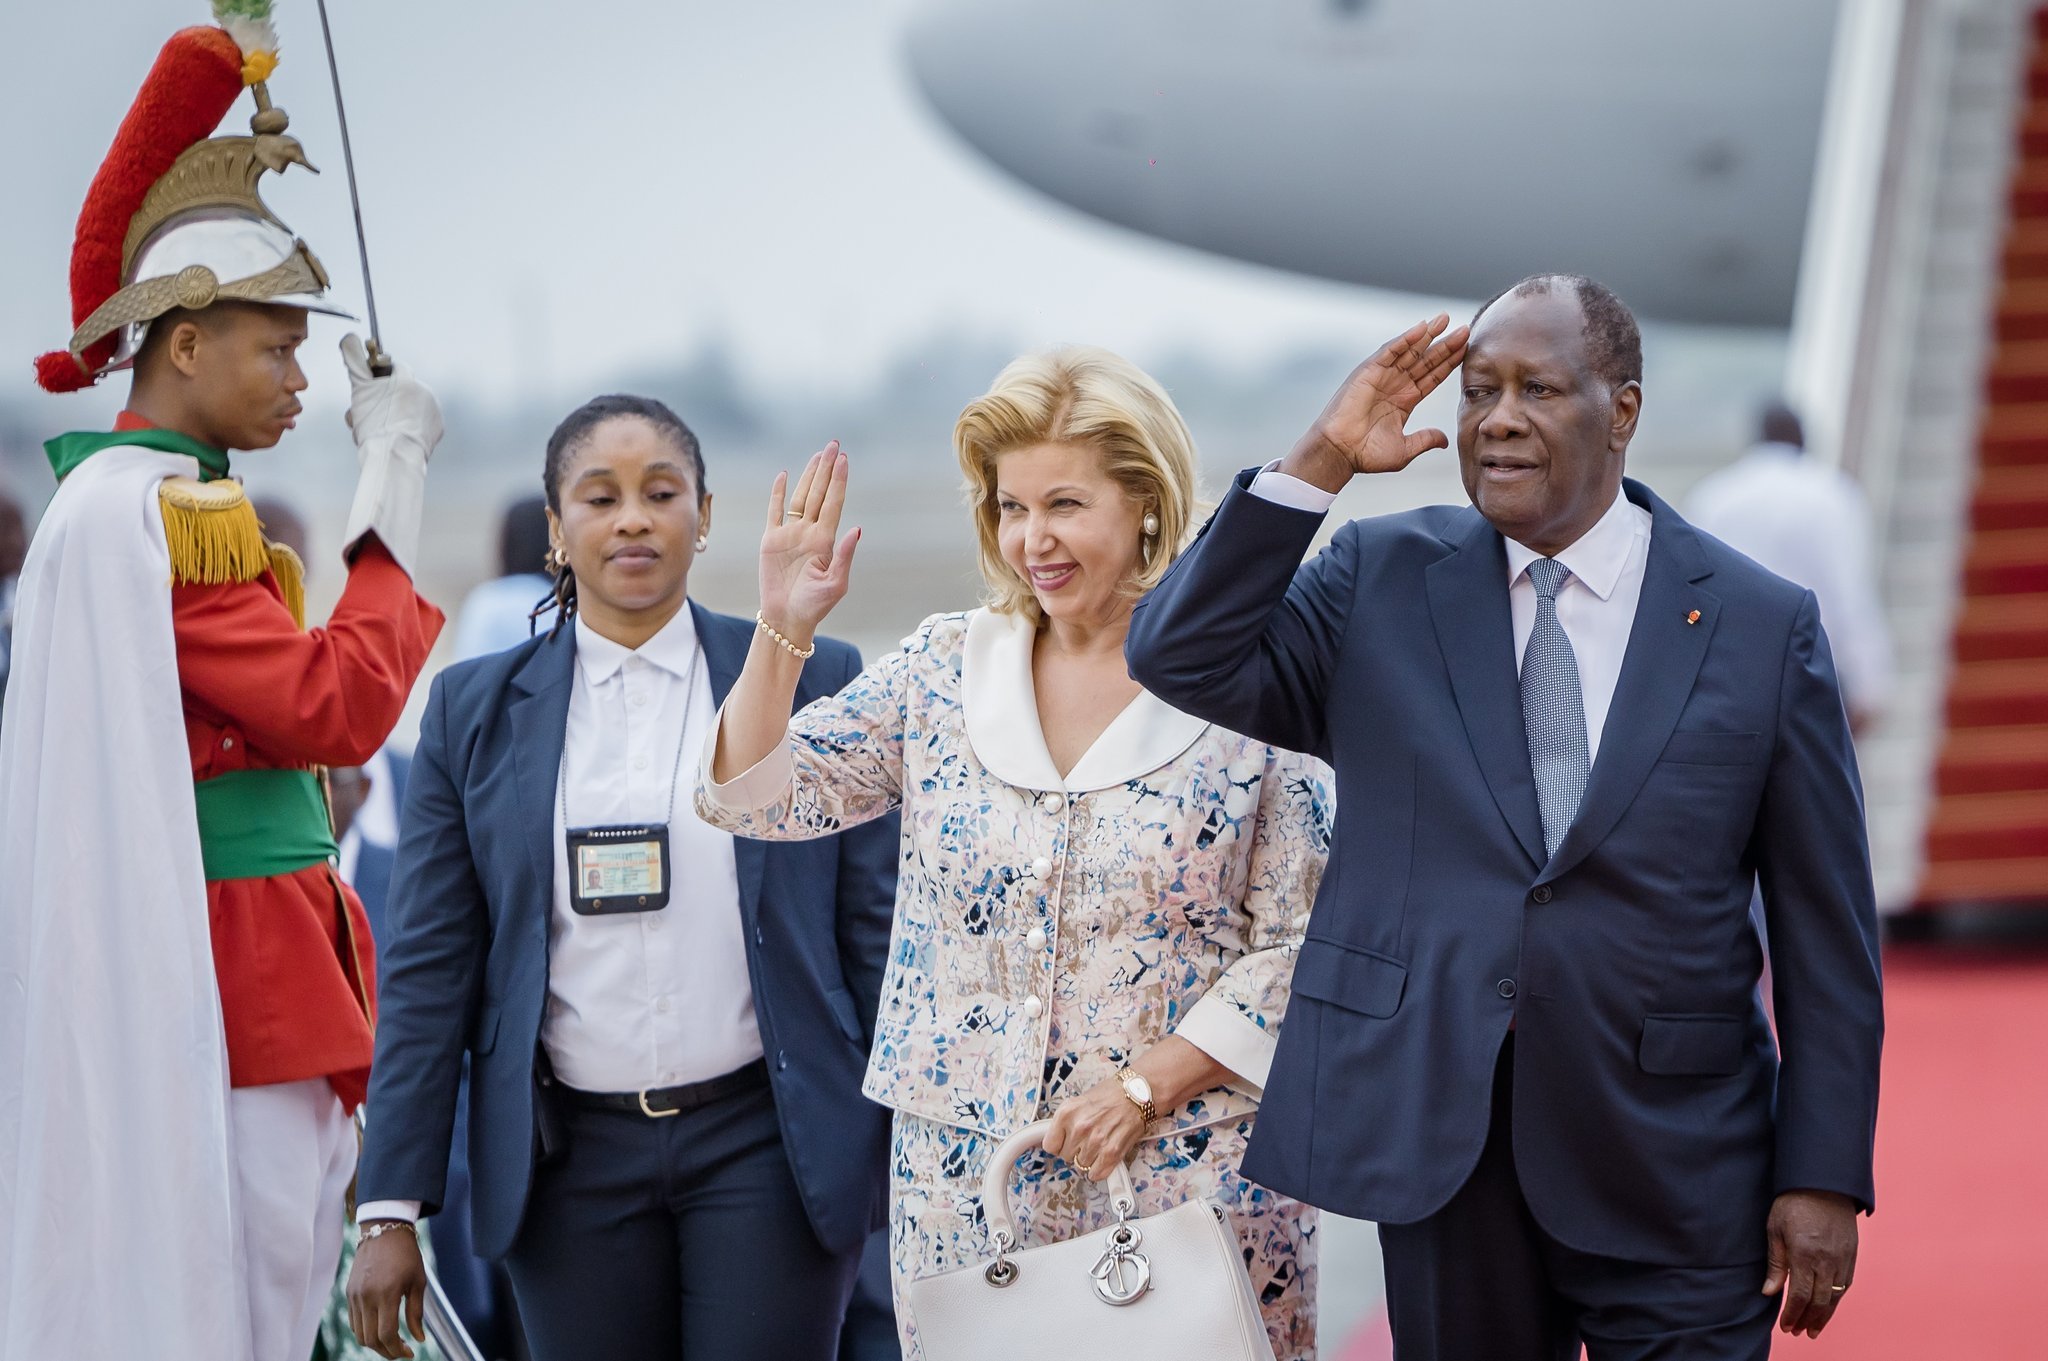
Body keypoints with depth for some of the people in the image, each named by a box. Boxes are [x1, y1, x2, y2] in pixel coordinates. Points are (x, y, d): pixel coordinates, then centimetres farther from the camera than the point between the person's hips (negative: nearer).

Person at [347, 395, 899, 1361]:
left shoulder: (813, 683, 4)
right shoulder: (475, 710, 6)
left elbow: (876, 934, 4)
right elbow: (428, 967, 4)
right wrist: (391, 1211, -1)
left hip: (765, 1142, -1)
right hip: (573, 1159, 1)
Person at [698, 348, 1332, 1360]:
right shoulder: (944, 671, 6)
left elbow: (1294, 943, -3)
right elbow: (756, 795, 3)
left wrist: (1144, 1086, -12)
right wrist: (783, 626, -11)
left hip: (1190, 1170, -2)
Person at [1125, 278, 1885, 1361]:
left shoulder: (1763, 625, 0)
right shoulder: (1381, 583, 5)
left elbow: (1825, 933, 0)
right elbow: (1182, 656, -6)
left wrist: (1824, 1178, -3)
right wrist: (1321, 460, -11)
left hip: (1673, 1179, -1)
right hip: (1438, 1149, 2)